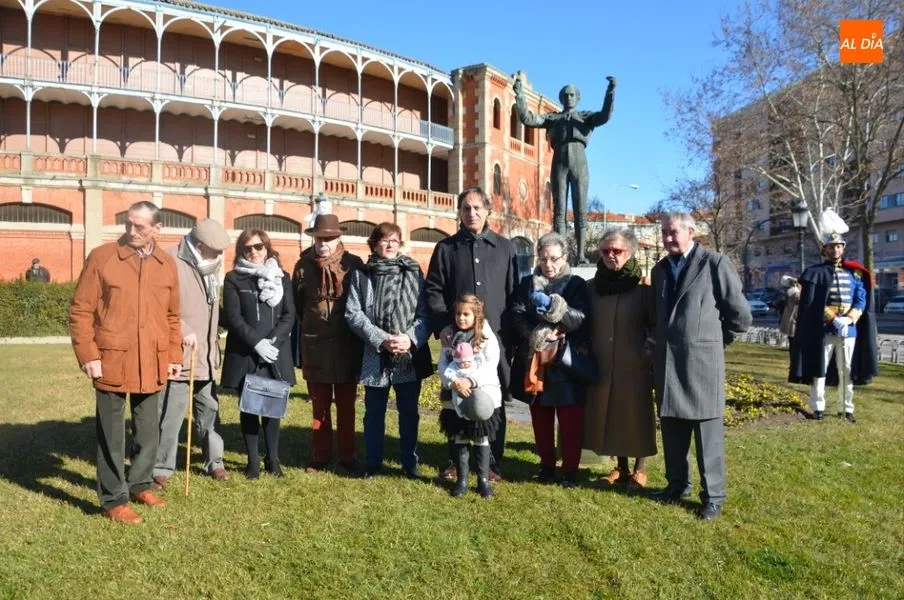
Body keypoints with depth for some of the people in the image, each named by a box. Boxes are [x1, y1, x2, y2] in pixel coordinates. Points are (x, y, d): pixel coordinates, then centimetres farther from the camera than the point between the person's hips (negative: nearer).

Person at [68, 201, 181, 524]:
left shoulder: (167, 264, 5)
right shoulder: (101, 257, -6)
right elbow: (80, 311, -5)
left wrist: (174, 355, 8)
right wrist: (88, 355, -11)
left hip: (152, 364, 4)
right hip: (111, 362, -4)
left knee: (148, 431, 16)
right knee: (112, 434, 6)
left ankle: (140, 484, 35)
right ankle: (114, 499, 19)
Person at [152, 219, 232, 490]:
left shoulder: (209, 266, 12)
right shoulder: (172, 263, -14)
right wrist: (182, 331, -24)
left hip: (205, 355, 8)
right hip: (178, 354, -7)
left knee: (210, 410, 15)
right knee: (170, 413, -1)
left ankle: (214, 461, 27)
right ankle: (161, 468, 14)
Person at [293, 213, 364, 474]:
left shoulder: (354, 264, -4)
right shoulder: (303, 265, 1)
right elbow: (297, 305, 9)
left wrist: (354, 333, 3)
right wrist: (312, 325, 12)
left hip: (347, 346, -1)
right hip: (314, 347, 1)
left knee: (346, 406, 10)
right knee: (319, 405, 12)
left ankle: (348, 456, 21)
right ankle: (321, 455, 24)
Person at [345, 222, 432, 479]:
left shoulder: (414, 272, 4)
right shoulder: (361, 275, 3)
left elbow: (426, 311, -1)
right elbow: (353, 313, -5)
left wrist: (411, 338, -17)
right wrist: (381, 339, -16)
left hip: (411, 356, 0)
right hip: (375, 356, 0)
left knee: (409, 412, 11)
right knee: (374, 413, 12)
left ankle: (410, 462, 26)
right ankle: (373, 462, 27)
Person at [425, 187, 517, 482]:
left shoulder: (504, 248, 10)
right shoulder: (446, 248, 8)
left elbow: (513, 293, 7)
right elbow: (433, 290, 3)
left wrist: (511, 334, -1)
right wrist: (442, 327, -9)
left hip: (496, 338, 0)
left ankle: (494, 463, 19)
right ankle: (455, 461, 21)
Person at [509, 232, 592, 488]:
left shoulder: (576, 284, 1)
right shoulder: (527, 283, 9)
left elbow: (581, 320, -12)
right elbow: (517, 316, -3)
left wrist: (552, 306, -27)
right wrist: (540, 334, -18)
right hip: (534, 360, 3)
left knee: (570, 421, 2)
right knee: (540, 419, 12)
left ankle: (570, 468, 16)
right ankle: (546, 464, 26)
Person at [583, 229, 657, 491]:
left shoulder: (643, 286, -7)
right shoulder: (593, 286, 6)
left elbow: (656, 324, -4)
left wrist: (649, 350, -15)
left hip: (634, 365, -4)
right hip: (602, 365, 4)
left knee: (636, 414, 5)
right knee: (609, 414, 10)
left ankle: (640, 470, 19)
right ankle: (621, 467, 24)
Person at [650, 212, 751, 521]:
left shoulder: (715, 263, -6)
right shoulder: (660, 269, 13)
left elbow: (740, 314, -3)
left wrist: (718, 340, 6)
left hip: (702, 360, -6)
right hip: (667, 361, 6)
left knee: (708, 431, 2)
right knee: (671, 428, 15)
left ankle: (713, 495, 14)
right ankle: (677, 484, 30)